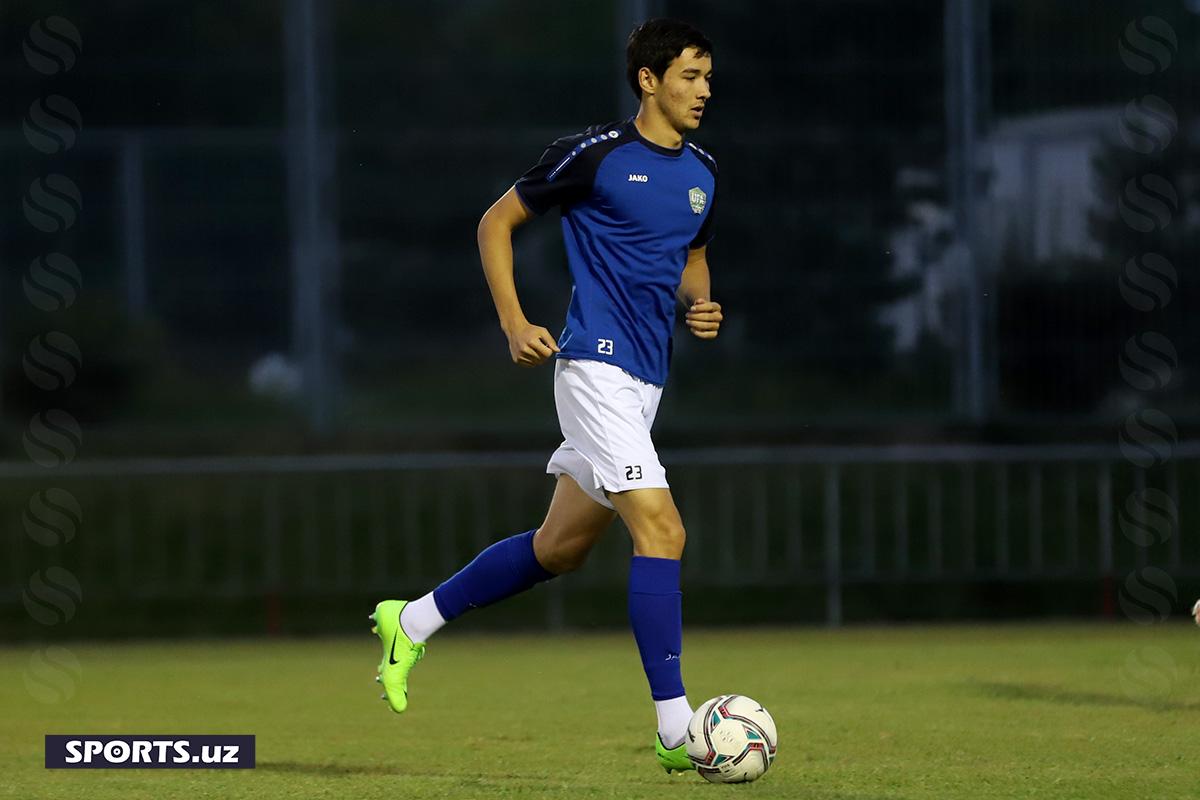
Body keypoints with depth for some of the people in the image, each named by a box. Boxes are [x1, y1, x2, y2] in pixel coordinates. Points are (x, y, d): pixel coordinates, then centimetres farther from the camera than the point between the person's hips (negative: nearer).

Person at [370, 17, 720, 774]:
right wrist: (514, 324, -7)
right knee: (661, 530, -17)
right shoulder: (594, 153, -7)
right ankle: (676, 729, -18)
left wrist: (701, 302, 6)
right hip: (596, 364, -9)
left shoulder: (702, 174, 13)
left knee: (560, 547, 15)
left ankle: (412, 622, 32)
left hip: (644, 382, 9)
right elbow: (497, 222, 2)